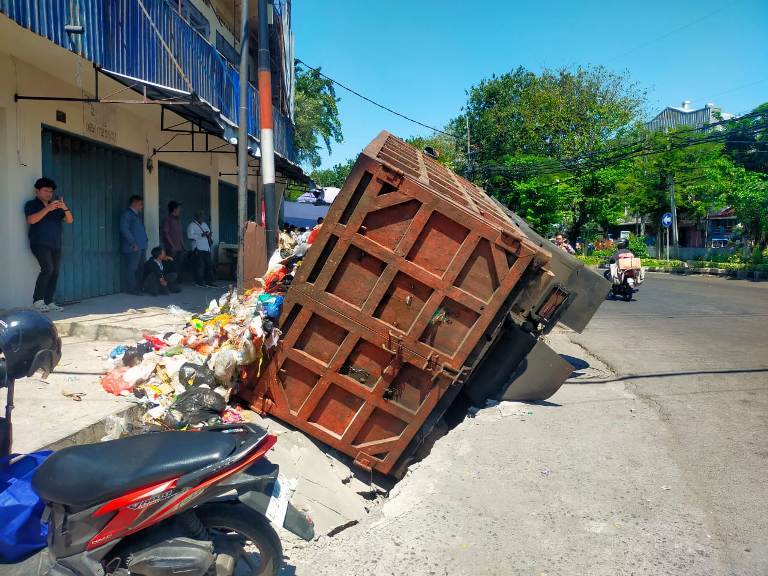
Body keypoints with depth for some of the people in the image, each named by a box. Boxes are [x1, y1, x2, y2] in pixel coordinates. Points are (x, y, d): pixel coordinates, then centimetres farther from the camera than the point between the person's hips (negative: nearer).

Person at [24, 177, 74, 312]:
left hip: (56, 245, 5)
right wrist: (47, 209, -21)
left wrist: (65, 208, -11)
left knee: (55, 273, -1)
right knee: (48, 268, -22)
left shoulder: (56, 206, 20)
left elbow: (70, 220, 8)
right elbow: (31, 220, -13)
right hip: (40, 244, -5)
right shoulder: (31, 204, 6)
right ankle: (37, 300, -13)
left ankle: (49, 302, 2)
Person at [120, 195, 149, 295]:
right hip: (133, 248, -9)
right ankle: (132, 289, -1)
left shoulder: (137, 215, 21)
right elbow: (124, 229, -17)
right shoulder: (126, 214, -7)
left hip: (142, 247, 9)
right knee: (132, 269, -5)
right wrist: (133, 243, -17)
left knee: (140, 268, 11)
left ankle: (139, 288, 18)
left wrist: (144, 243, 14)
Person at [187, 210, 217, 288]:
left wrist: (211, 239, 5)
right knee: (200, 266, -7)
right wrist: (201, 235, -22)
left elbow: (209, 233, 29)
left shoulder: (204, 224, 20)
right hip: (198, 249, -7)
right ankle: (199, 282, 1)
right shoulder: (192, 225, -4)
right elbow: (190, 236, -17)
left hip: (207, 248, 7)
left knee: (209, 265, 6)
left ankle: (209, 281, 12)